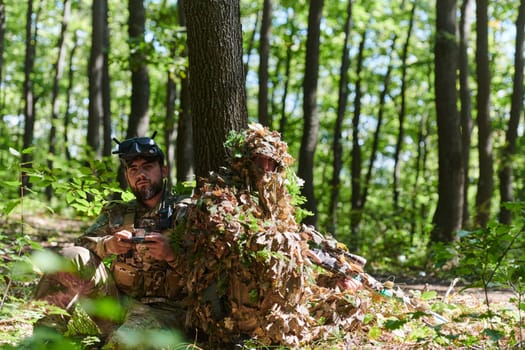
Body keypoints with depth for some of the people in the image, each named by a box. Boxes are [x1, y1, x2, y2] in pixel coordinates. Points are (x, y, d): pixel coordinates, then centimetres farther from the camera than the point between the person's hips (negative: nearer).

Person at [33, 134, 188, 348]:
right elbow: (82, 245, 4)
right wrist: (107, 245, -17)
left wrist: (172, 255, -23)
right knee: (71, 257, -18)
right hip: (116, 299, 5)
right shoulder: (117, 213, 16)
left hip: (160, 310, -5)